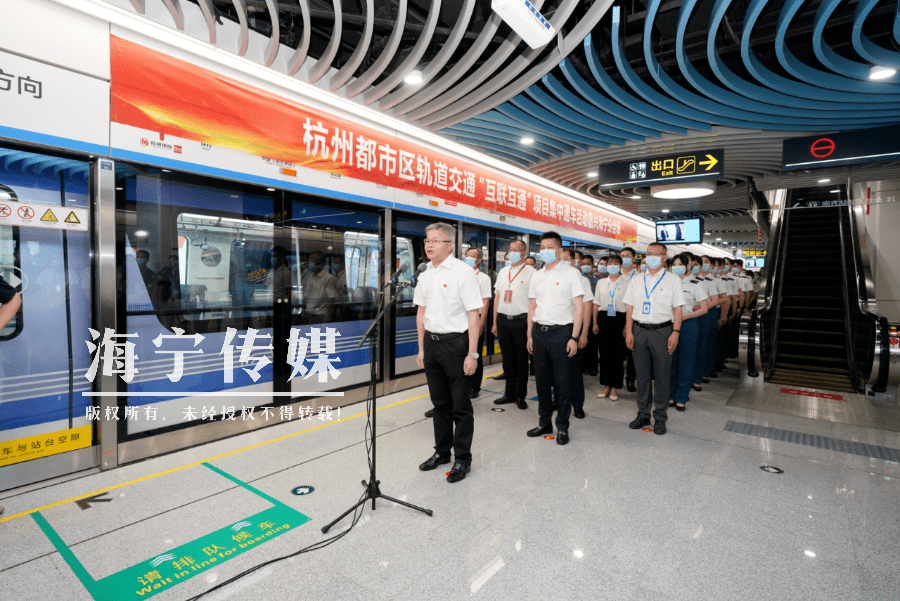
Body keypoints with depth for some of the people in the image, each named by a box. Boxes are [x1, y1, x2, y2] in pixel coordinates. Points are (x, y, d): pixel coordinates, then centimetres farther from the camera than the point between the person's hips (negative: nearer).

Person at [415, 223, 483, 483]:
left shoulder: (463, 272, -11)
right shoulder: (426, 275, 10)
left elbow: (473, 315, -14)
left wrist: (472, 353, -18)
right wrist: (421, 348, 14)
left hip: (455, 342, -6)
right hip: (431, 342, 7)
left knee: (461, 405, 4)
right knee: (439, 402, 17)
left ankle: (462, 459, 19)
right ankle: (442, 451, 33)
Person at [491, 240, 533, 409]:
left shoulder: (530, 272, -3)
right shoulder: (503, 272, 14)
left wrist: (530, 325, -14)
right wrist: (495, 322, 12)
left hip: (520, 320, -5)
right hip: (503, 319, 5)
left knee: (521, 360, 6)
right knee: (507, 359, 13)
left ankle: (520, 395, 19)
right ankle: (509, 393, 25)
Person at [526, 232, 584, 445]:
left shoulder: (571, 274, -3)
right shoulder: (537, 276, 12)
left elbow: (579, 307, -7)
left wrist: (574, 337, -13)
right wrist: (530, 335, 10)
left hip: (561, 332, -5)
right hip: (539, 331, 5)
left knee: (563, 382, 2)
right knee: (541, 380, 12)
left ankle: (562, 427, 17)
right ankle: (545, 422, 27)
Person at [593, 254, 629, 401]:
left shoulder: (626, 284, 1)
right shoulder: (601, 283, 11)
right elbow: (596, 304, 11)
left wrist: (627, 325, -10)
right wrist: (595, 323, 5)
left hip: (619, 318, -3)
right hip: (603, 318, 3)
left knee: (618, 354, 0)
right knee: (604, 352, 5)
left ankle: (614, 388, 12)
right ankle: (606, 386, 16)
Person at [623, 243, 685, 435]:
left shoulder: (673, 280, 3)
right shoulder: (636, 280, 10)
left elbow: (677, 309, -1)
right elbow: (630, 308, 9)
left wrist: (675, 332, -10)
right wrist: (629, 332, 2)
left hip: (662, 331, -2)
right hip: (639, 330, 3)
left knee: (661, 375, 4)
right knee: (642, 374, 9)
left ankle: (660, 417, 18)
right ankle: (643, 414, 22)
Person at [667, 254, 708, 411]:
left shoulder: (696, 284, 0)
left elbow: (704, 308, -3)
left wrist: (685, 316, -13)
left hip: (688, 324, -2)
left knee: (686, 362, 2)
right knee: (671, 361, 5)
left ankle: (681, 398, 12)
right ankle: (671, 395, 17)